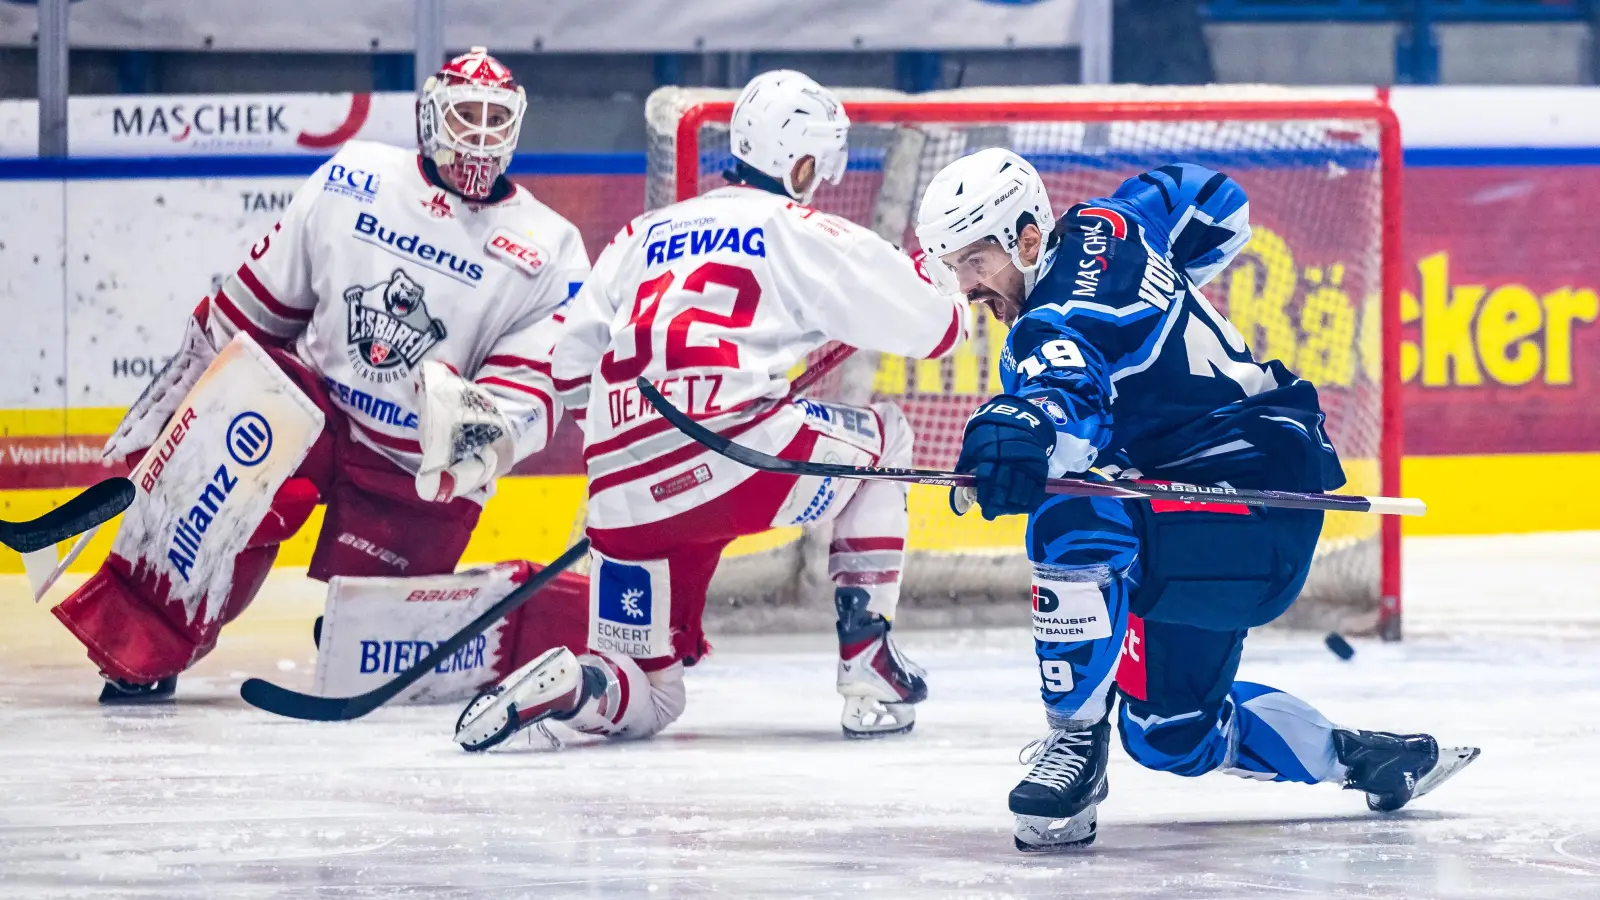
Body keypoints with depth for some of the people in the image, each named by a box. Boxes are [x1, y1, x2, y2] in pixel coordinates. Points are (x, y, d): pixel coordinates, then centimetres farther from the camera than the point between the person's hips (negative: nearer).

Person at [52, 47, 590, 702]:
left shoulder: (549, 250, -6)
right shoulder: (350, 183, -1)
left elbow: (533, 391, -13)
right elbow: (255, 304, 8)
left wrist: (486, 428, -35)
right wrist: (166, 402, 13)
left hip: (419, 475, -1)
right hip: (315, 406, 2)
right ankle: (139, 646, -26)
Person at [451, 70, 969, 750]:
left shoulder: (642, 235, 23)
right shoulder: (801, 232, 8)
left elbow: (568, 370, 22)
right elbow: (935, 328, 10)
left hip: (625, 502, 5)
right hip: (735, 457, -5)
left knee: (647, 700, 18)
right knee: (883, 436, 24)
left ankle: (565, 683, -17)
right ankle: (866, 669, 15)